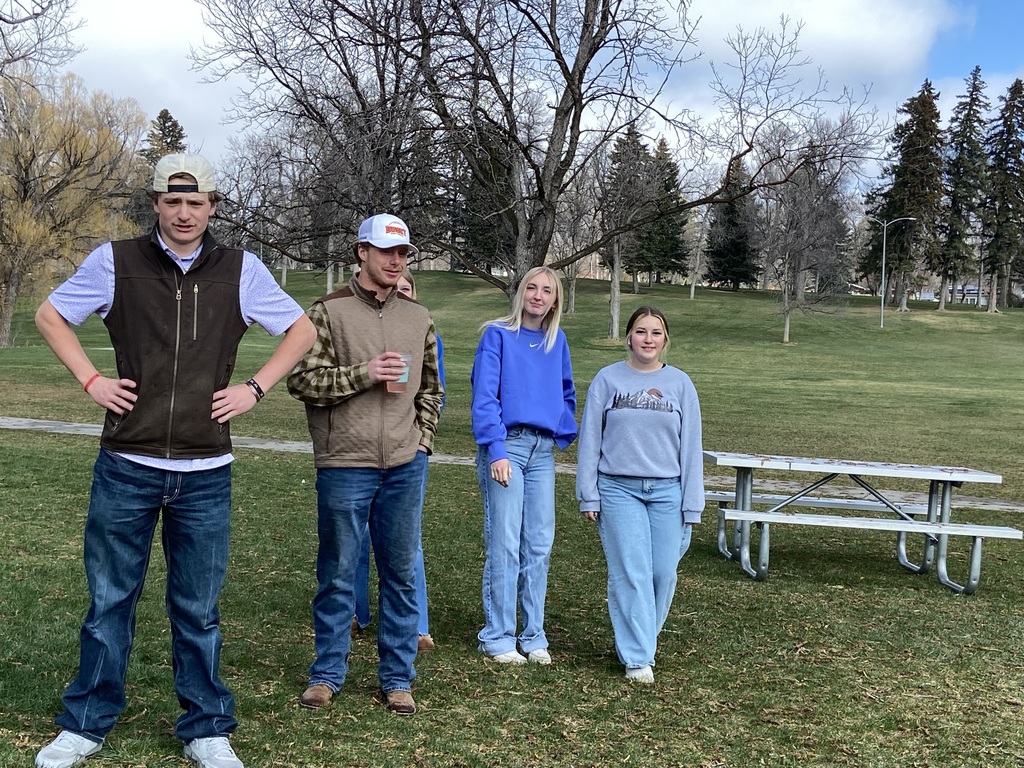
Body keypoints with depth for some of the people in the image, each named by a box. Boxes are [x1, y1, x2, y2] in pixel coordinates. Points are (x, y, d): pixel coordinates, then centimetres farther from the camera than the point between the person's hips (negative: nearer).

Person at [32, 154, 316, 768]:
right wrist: (91, 379, 2)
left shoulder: (241, 270, 2)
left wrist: (254, 389, 2)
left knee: (198, 608, 9)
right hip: (126, 468, 0)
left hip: (206, 474, 0)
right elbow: (50, 315, 13)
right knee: (110, 601, 9)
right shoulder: (115, 261, 1)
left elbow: (303, 331, 12)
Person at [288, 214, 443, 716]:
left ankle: (397, 678, 21)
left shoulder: (419, 318, 12)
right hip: (344, 466, -3)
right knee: (338, 575, 7)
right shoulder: (328, 311, -1)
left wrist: (423, 441, 9)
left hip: (405, 468, 4)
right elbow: (302, 379, -9)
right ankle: (327, 674, 22)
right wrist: (362, 374, -17)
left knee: (401, 574, 9)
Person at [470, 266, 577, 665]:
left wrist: (563, 434, 9)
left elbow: (567, 393, 23)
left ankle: (534, 635, 15)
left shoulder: (557, 341, 13)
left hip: (543, 451, 5)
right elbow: (484, 396, -9)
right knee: (503, 544, -4)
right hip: (507, 446, -5)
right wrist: (496, 451, -16)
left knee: (539, 545, 6)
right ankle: (498, 636, 5)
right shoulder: (497, 335, -2)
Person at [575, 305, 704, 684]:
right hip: (618, 489, -1)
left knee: (663, 572, 1)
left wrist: (691, 505, 3)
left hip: (667, 492, 2)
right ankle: (637, 657, -2)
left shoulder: (680, 384, 7)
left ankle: (643, 637, 23)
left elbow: (690, 447, 6)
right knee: (630, 573, -7)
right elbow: (590, 440, 3)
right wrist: (588, 496, -1)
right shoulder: (607, 380, 3)